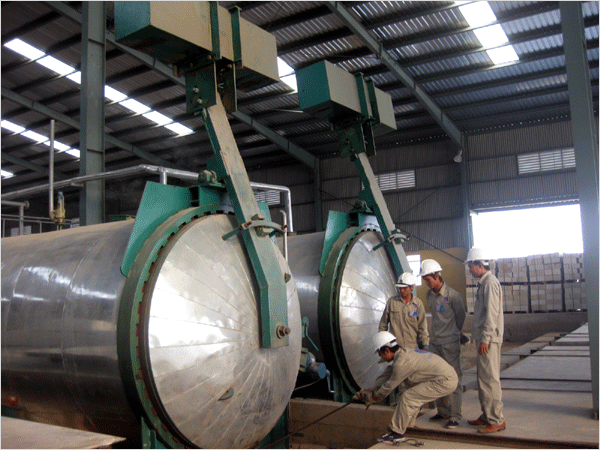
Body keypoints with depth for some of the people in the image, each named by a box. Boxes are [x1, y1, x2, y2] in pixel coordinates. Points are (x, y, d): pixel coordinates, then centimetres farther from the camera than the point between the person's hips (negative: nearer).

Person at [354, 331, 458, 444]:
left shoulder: (402, 362, -18)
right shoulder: (404, 353, 12)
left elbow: (390, 386, -6)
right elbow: (388, 373, 23)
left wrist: (374, 397, 10)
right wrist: (373, 388, 25)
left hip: (445, 381, -10)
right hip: (449, 376, 10)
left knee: (407, 397, -9)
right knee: (414, 395, 22)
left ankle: (397, 433, 1)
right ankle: (405, 425, 30)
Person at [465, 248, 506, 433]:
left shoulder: (490, 282, -14)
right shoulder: (483, 283, 16)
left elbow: (492, 313, -20)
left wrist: (485, 339, -21)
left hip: (488, 340, -10)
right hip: (483, 339, 10)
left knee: (489, 379, -6)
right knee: (483, 379, 15)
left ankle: (496, 420, 1)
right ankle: (487, 416, 24)